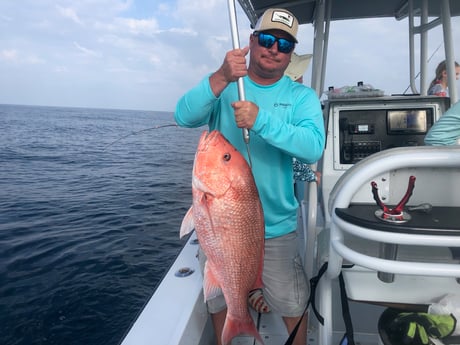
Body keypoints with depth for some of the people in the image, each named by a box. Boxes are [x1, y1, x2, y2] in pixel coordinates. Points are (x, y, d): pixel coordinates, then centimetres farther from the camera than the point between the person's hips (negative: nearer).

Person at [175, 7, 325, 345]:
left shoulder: (302, 96, -5)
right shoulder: (224, 85, -2)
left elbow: (313, 148, -21)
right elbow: (184, 116, -19)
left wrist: (261, 119, -34)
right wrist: (220, 79, -34)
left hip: (276, 226, -1)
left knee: (292, 307, 16)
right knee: (220, 303, 22)